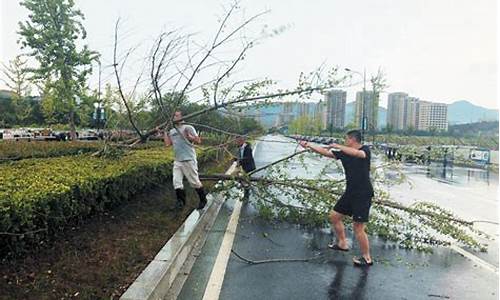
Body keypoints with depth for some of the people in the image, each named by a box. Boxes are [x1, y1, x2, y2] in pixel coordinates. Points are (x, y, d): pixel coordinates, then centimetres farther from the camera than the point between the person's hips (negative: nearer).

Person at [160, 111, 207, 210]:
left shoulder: (188, 128, -1)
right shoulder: (171, 131, 16)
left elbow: (198, 141, -6)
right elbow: (167, 144, 7)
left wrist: (189, 136, -18)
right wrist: (164, 132, 10)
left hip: (189, 160, -6)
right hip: (177, 161, 6)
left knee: (195, 182, 0)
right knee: (177, 182, 3)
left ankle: (203, 200, 16)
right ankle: (181, 201, 18)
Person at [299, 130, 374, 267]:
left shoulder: (365, 150, -12)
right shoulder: (344, 153, 6)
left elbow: (357, 153, -35)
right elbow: (325, 152, 8)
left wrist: (337, 146, -28)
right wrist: (309, 146, 4)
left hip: (363, 195, -8)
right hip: (350, 193, 8)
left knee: (358, 227, -6)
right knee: (334, 216, 14)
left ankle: (366, 258, 12)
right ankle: (342, 243, 32)